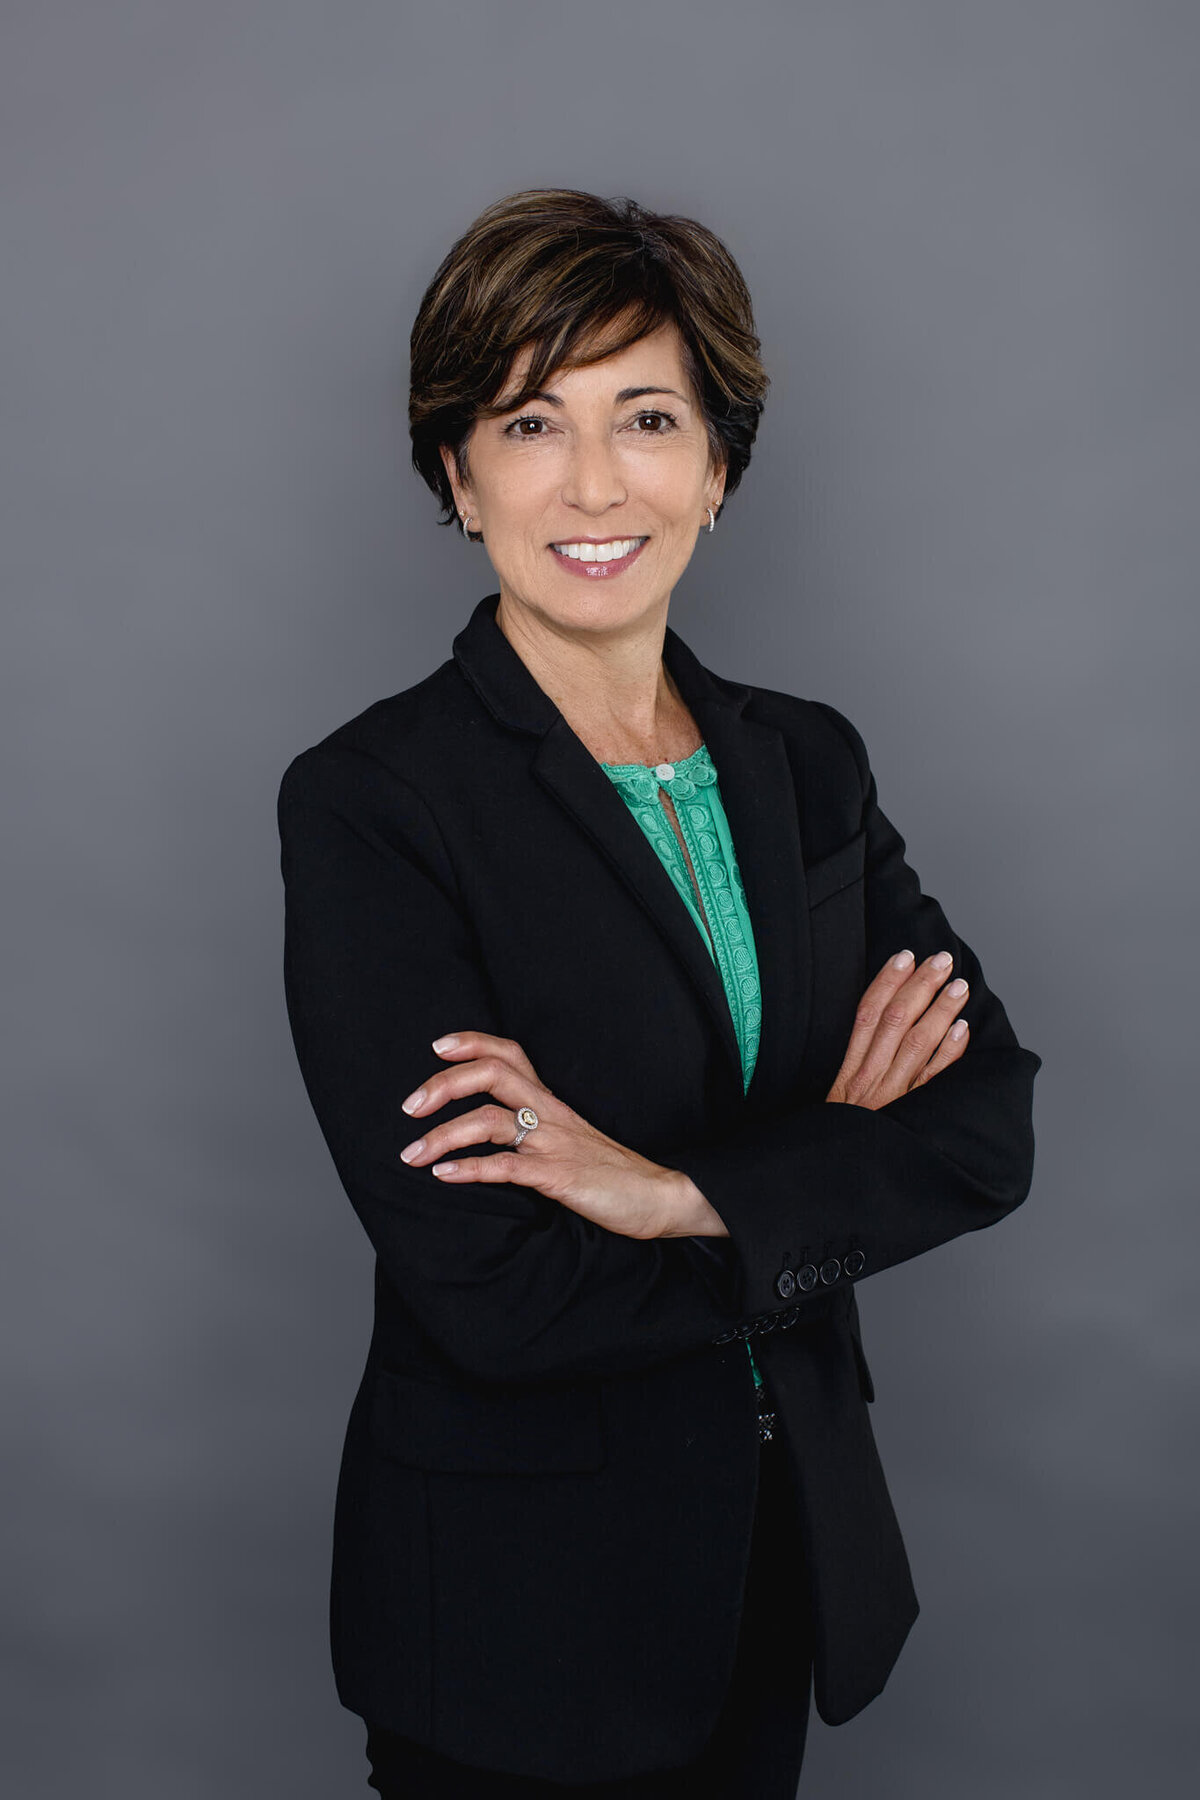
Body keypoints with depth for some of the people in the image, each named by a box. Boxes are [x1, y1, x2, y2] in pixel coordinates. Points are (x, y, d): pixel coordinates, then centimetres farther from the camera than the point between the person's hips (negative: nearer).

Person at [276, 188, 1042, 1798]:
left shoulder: (807, 763, 2)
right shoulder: (368, 803, -16)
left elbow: (993, 1124, -8)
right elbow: (485, 1292, -23)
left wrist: (675, 1188, -23)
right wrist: (829, 1177, -13)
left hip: (792, 1551, 5)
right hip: (518, 1605, -4)